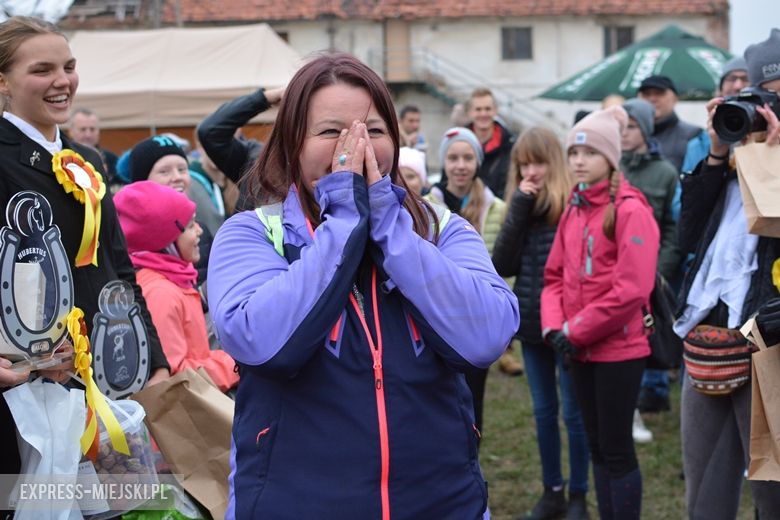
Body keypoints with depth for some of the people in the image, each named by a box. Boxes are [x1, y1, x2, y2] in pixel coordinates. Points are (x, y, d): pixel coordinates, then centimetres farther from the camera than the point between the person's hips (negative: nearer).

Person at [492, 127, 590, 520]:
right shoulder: (519, 206, 6)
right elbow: (502, 266, -5)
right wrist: (519, 208, -11)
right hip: (531, 325, 6)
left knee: (573, 412, 4)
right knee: (543, 411, 14)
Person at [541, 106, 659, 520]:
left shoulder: (630, 210, -13)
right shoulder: (573, 209, 11)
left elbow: (632, 288, -20)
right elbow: (556, 276, 12)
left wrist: (577, 331, -16)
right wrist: (554, 327, -5)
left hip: (618, 348, -7)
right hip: (580, 349, 7)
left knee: (617, 449, -1)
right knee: (597, 446, 15)